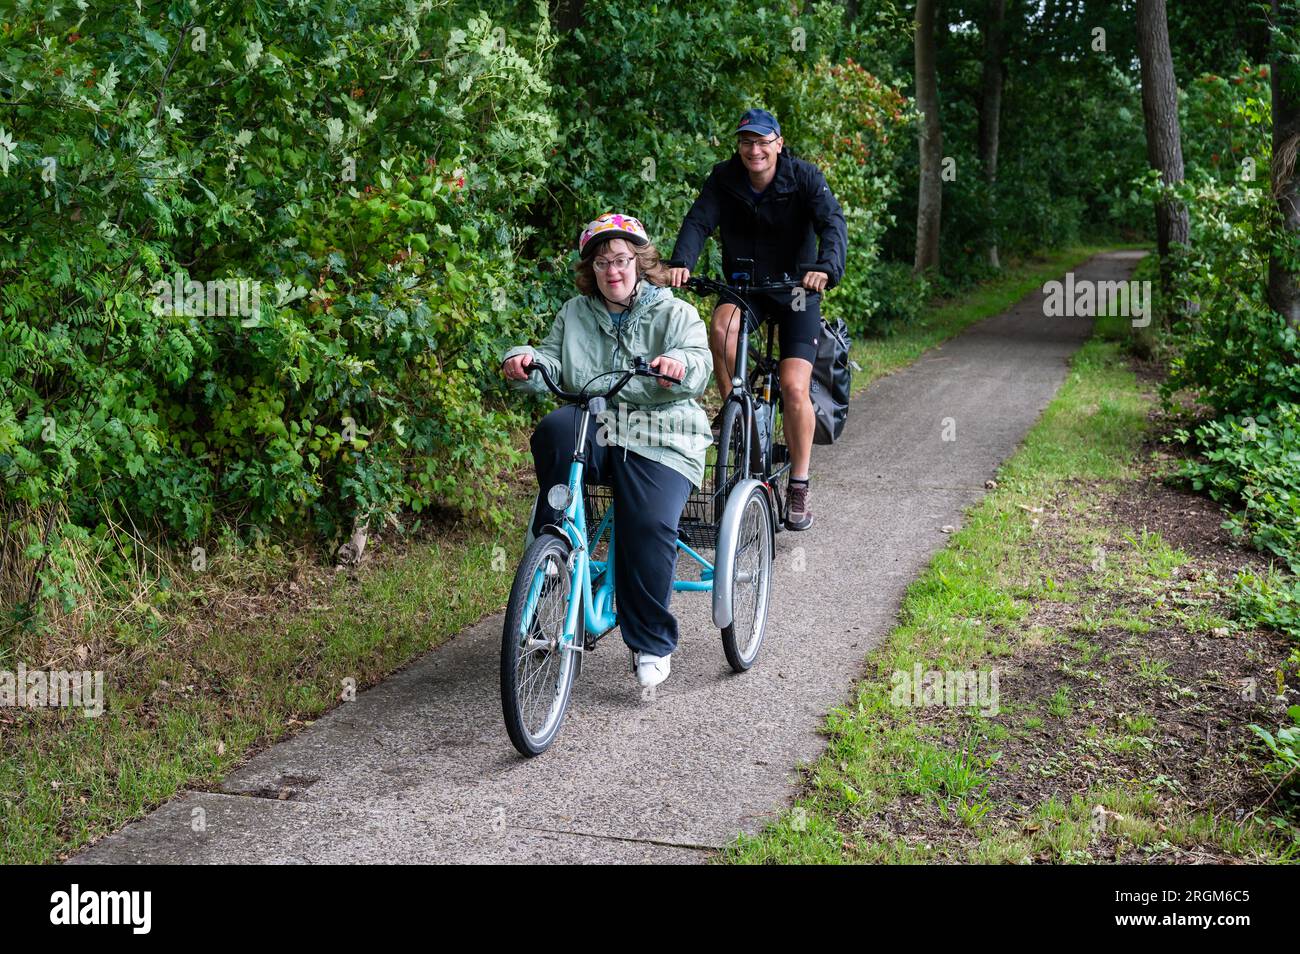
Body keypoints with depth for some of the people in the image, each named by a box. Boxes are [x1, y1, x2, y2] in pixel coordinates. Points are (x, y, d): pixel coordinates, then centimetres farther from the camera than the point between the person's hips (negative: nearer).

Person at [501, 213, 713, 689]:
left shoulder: (675, 313, 8)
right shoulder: (574, 314, 18)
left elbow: (699, 364, -9)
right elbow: (551, 360, 6)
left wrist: (679, 364, -33)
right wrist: (525, 361, -17)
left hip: (657, 440, -2)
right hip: (593, 432, 3)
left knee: (650, 527, -26)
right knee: (554, 430, -34)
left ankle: (652, 643, -8)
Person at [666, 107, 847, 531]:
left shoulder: (804, 177, -13)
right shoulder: (724, 179, -7)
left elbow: (832, 222, -26)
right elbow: (698, 221, -19)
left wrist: (827, 267, -47)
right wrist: (680, 263, -40)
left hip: (795, 290, -2)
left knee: (794, 387, -15)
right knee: (722, 326, -34)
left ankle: (799, 485, -1)